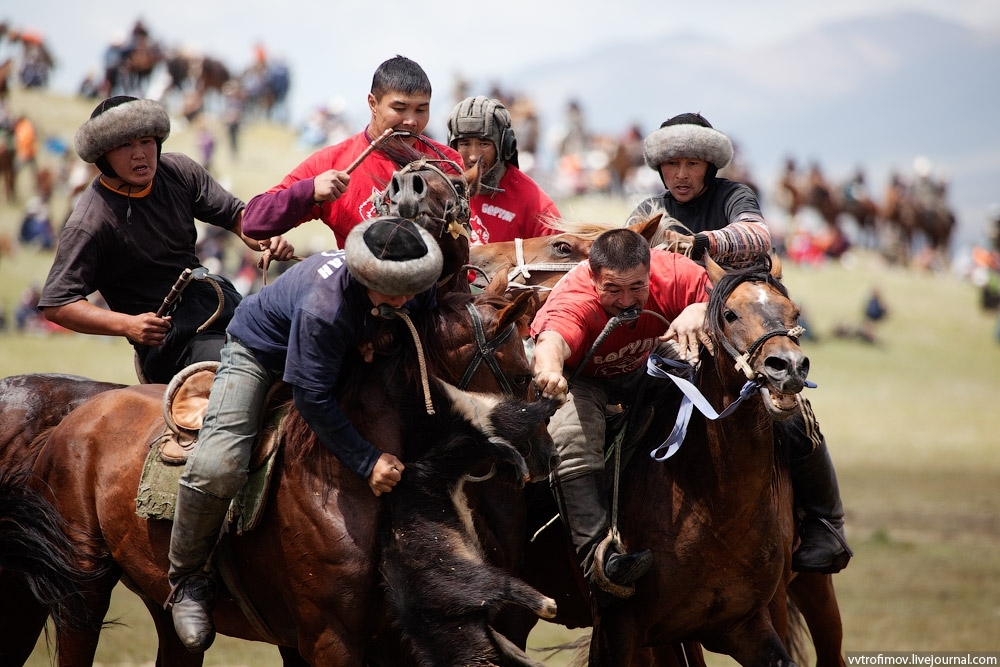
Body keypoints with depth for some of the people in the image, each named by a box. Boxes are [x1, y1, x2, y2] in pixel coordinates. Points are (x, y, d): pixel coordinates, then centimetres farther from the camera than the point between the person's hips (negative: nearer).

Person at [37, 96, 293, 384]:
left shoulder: (178, 171, 2)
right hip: (167, 335, -7)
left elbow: (234, 215, 13)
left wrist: (265, 239, -11)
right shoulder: (89, 223, -16)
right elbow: (56, 306, -17)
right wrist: (127, 325, -29)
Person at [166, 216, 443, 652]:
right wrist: (367, 462, -36)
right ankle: (187, 580, -6)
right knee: (217, 468, -27)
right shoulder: (322, 306, -44)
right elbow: (313, 399, -37)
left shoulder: (415, 285, -24)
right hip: (260, 352, -7)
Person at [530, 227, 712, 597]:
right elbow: (552, 340, -63)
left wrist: (698, 311, -43)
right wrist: (549, 367, -88)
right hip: (582, 378, -5)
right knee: (572, 432, -34)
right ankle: (596, 550, -35)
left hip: (646, 366, 5)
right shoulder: (573, 300, -41)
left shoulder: (675, 274, -30)